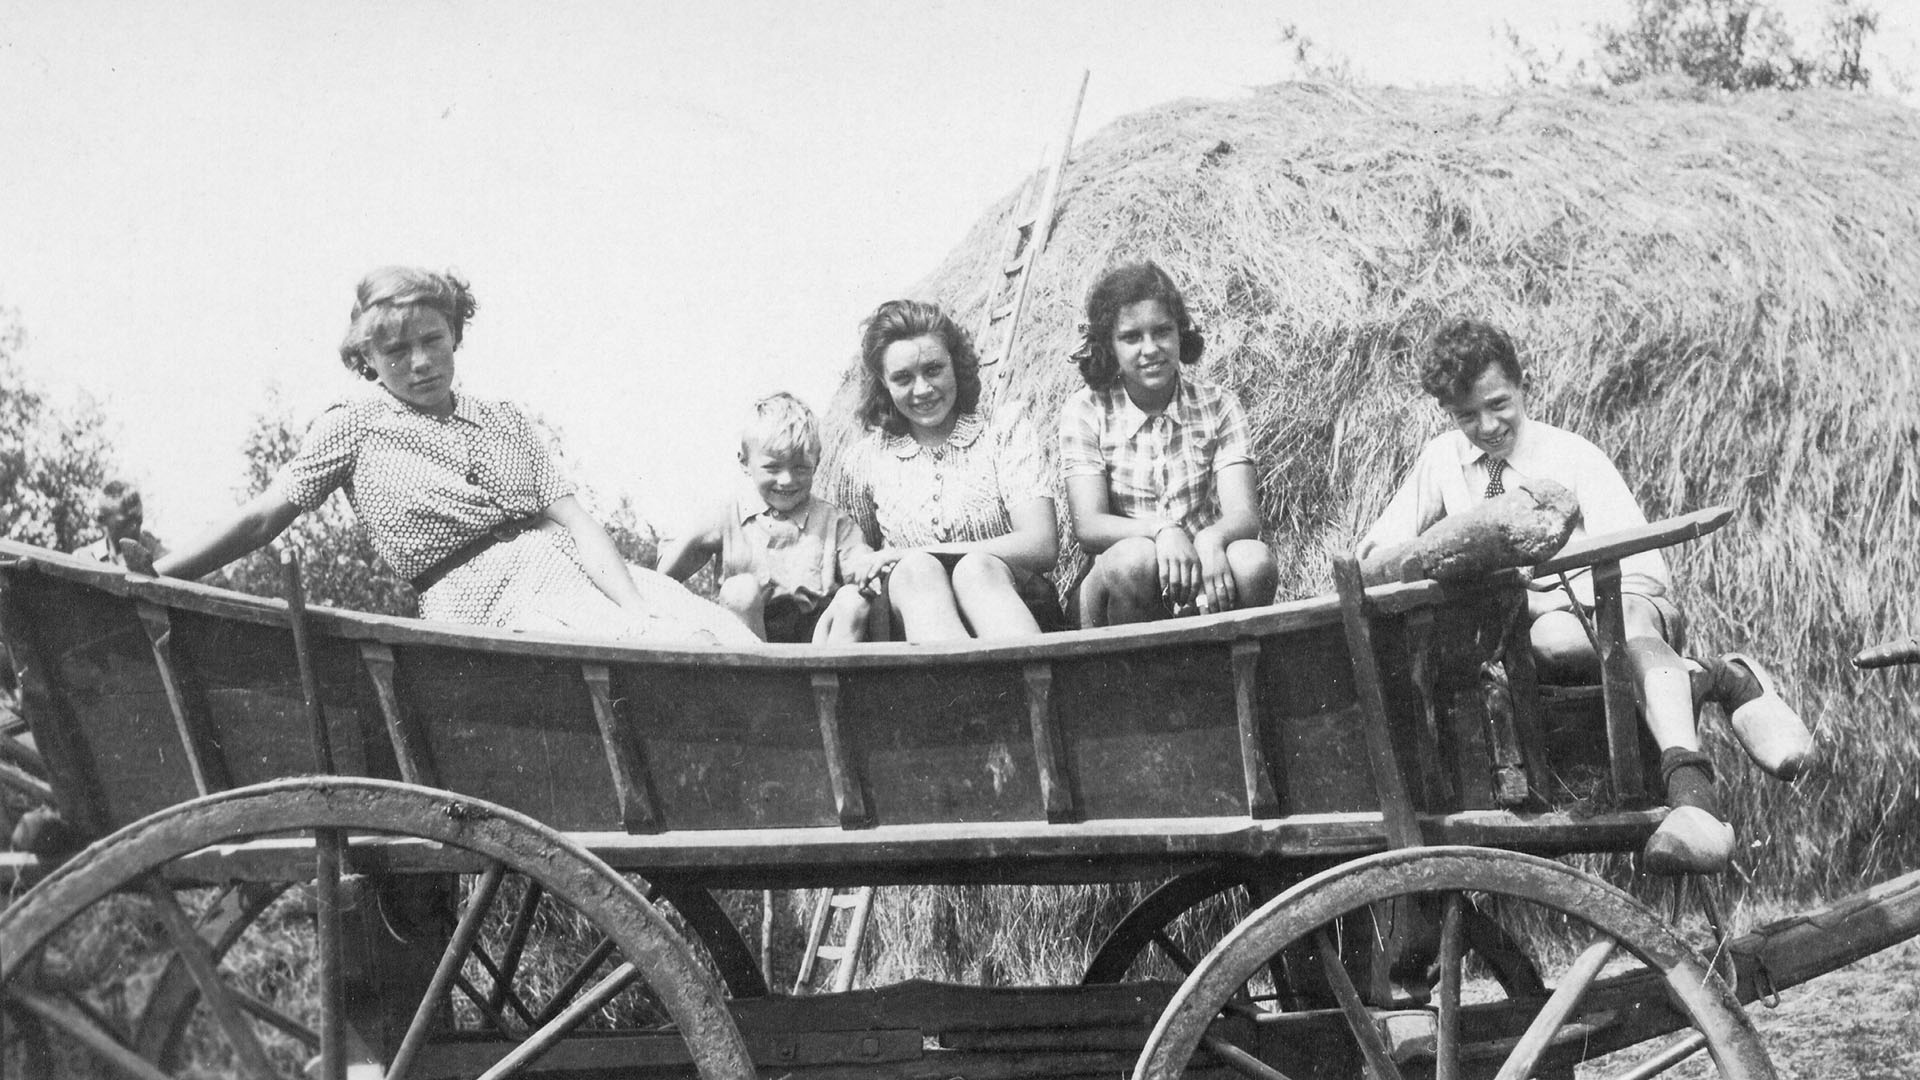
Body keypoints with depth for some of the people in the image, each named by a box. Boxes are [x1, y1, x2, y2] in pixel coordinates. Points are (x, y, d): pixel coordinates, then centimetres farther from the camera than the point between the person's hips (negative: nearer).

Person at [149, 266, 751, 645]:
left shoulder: (504, 421, 20)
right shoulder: (353, 427, 12)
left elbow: (574, 521, 8)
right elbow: (263, 518, 9)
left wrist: (638, 610, -9)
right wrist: (151, 577, -1)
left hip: (566, 566, 5)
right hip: (484, 601, -5)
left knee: (725, 638, -21)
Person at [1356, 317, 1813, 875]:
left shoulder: (1575, 458, -1)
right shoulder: (1441, 461, 10)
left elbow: (1644, 575, -10)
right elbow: (1374, 552, 12)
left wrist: (1539, 597, -24)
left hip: (1624, 607, -2)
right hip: (1536, 624, 3)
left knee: (1627, 622, -42)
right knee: (1551, 638, -39)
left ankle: (1691, 788, -63)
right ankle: (1728, 677, -35)